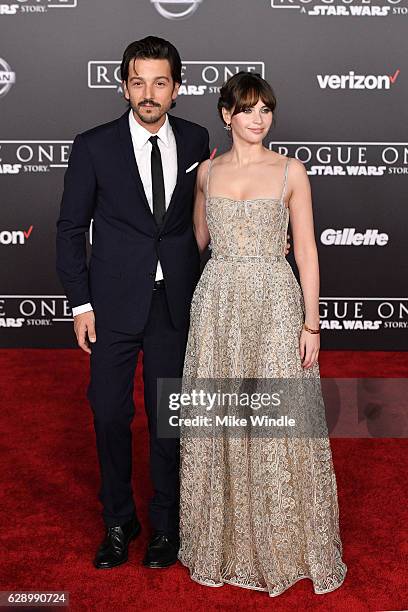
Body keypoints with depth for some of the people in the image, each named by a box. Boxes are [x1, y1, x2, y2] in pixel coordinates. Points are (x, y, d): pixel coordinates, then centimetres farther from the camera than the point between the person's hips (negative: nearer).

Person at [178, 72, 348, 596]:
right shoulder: (207, 171, 9)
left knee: (278, 424, 0)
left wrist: (311, 323, -6)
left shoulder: (291, 171, 1)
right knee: (218, 422, 7)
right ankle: (224, 540, 25)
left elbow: (306, 250, -2)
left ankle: (282, 544, 20)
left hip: (275, 302, -2)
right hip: (217, 302, 3)